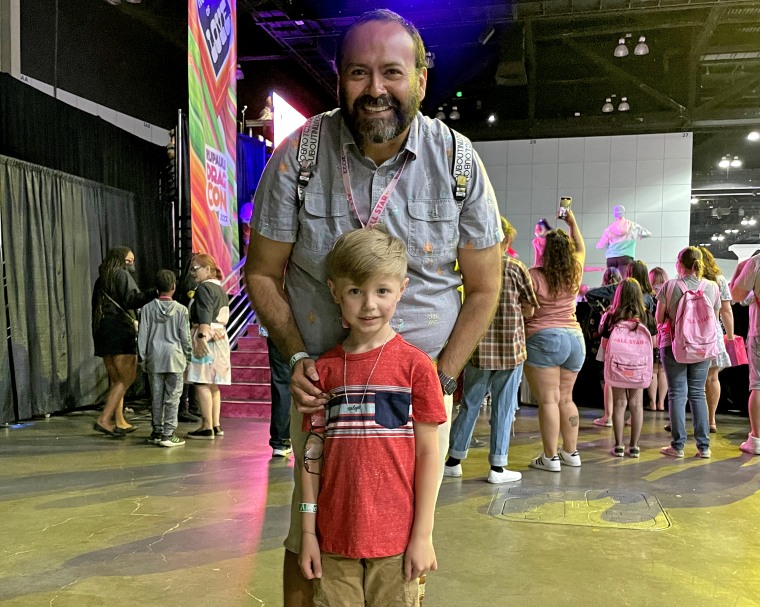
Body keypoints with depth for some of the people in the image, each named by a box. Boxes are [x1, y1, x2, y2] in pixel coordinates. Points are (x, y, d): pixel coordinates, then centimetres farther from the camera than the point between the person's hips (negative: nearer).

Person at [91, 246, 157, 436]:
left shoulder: (101, 279, 20)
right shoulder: (122, 274, -3)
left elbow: (97, 309, 20)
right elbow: (131, 300, -18)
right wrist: (153, 293, -28)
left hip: (103, 332, 9)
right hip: (120, 331, -9)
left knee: (116, 380, 13)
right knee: (127, 377, -7)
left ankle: (119, 422, 16)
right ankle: (104, 419, -14)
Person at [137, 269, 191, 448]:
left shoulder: (148, 308, 0)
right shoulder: (181, 309, -5)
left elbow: (142, 336, 1)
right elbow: (185, 337, -2)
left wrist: (143, 359, 9)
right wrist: (187, 356, 10)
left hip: (155, 358, 3)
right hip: (175, 359, -2)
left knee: (157, 397, 11)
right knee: (172, 397, 1)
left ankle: (157, 432, 18)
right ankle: (168, 434, 0)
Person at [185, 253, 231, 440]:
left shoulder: (204, 287, -8)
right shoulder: (220, 288, 19)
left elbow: (205, 316, -19)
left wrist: (201, 337, -26)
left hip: (206, 336, -10)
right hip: (220, 337, 10)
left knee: (202, 383, -9)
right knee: (213, 384, 12)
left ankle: (207, 427, -10)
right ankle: (216, 425, 14)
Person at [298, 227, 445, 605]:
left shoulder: (415, 365, -7)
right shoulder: (323, 369, 1)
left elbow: (428, 454, -5)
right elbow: (312, 453, 4)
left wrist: (423, 535, -5)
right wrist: (308, 531, 3)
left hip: (397, 540, -2)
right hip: (335, 539, 2)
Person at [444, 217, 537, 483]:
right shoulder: (516, 268, -6)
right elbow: (529, 311, 0)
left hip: (478, 348, 2)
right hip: (510, 349, -2)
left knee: (469, 404, 13)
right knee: (503, 408, 6)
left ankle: (454, 460, 21)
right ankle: (497, 467, 12)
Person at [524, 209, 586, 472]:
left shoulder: (535, 275, -9)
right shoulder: (575, 273, 7)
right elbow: (581, 249, 28)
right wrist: (573, 223, 37)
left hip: (544, 339, -6)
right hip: (575, 337, 6)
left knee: (548, 400, -4)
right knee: (565, 398, 15)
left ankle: (550, 457, -3)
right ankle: (571, 453, 21)